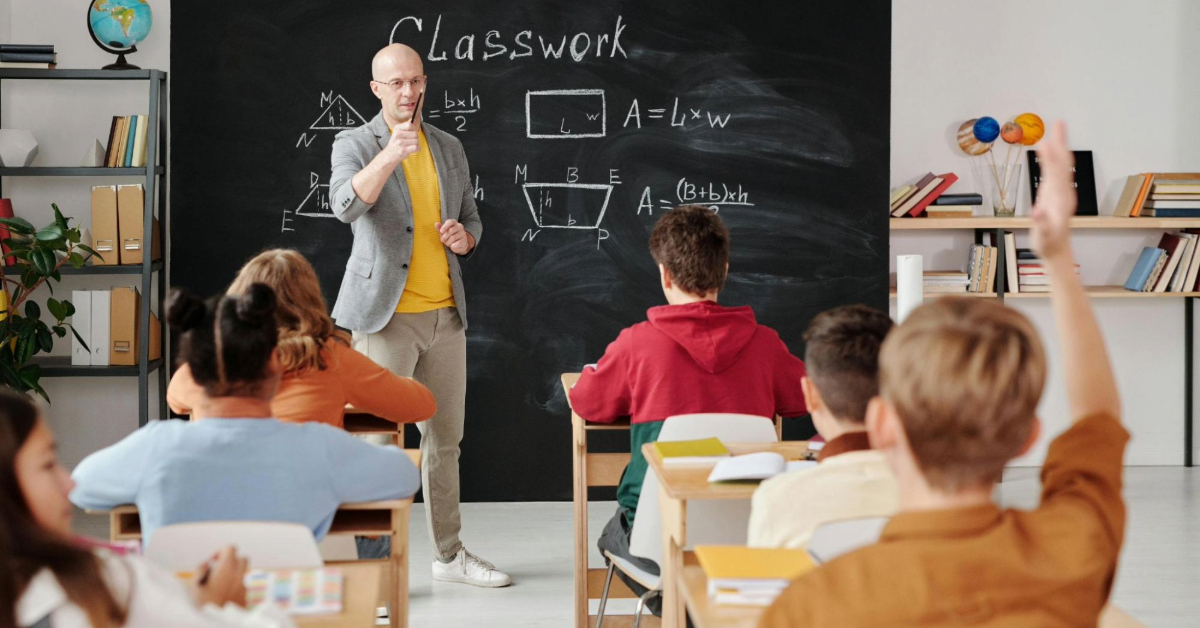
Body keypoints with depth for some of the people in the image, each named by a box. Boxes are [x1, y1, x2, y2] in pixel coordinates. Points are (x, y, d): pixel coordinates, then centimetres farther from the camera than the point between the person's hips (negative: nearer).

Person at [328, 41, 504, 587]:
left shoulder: (449, 148, 13)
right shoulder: (354, 145, -4)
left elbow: (471, 218, 21)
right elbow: (346, 205, -24)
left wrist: (464, 237, -3)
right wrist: (389, 157, -38)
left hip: (445, 313, 6)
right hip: (386, 315, -5)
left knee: (445, 438, 13)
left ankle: (449, 554, 25)